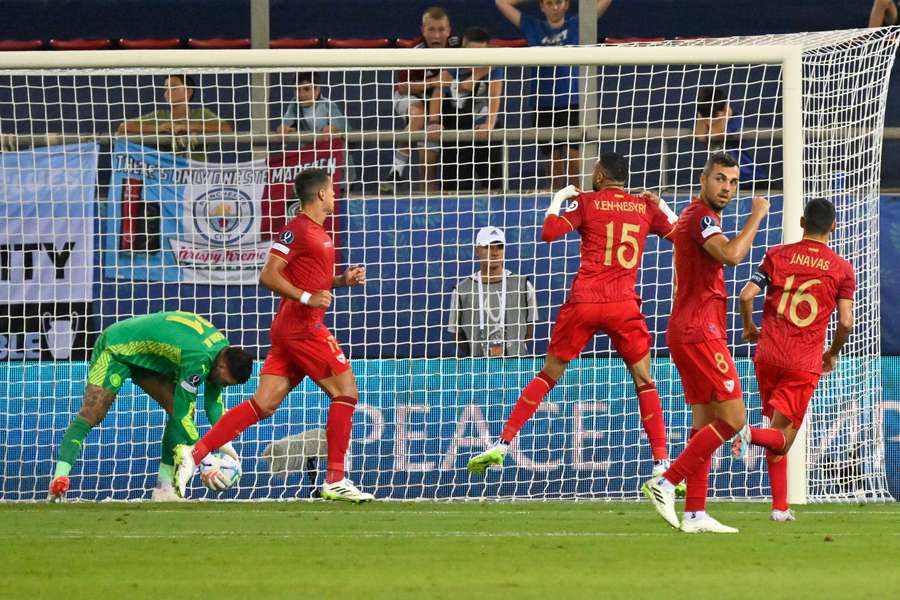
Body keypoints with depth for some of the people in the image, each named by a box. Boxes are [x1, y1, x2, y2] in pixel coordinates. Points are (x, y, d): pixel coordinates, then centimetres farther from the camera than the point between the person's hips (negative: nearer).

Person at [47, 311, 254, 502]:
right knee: (90, 416, -23)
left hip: (146, 357, 9)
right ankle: (60, 478, -30)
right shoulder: (198, 358, -37)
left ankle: (163, 488, -4)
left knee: (179, 409, -4)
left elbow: (214, 402, 3)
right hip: (115, 351, -9)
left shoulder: (222, 347, -9)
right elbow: (182, 415, -33)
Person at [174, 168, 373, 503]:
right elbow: (268, 276, -16)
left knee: (264, 403, 2)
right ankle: (335, 481, -2)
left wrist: (343, 280, 15)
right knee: (346, 393, -3)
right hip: (303, 327, -9)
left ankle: (195, 453, -5)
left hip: (289, 330, 9)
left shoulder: (317, 232, 19)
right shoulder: (297, 229, -10)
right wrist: (307, 297, -22)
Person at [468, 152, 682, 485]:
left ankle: (503, 444, 5)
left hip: (583, 302, -1)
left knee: (549, 375, 10)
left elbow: (548, 232, -6)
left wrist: (558, 200, 10)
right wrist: (660, 205, 36)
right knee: (644, 380, 8)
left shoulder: (586, 202, 3)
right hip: (623, 304, 1)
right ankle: (661, 463, -1)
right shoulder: (645, 207, 10)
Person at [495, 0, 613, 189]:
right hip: (544, 104, 2)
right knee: (554, 159, 7)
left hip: (573, 104, -2)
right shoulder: (533, 27, 10)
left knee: (574, 157, -10)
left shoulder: (577, 25, 5)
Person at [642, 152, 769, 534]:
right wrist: (757, 216, -19)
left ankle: (694, 514, 5)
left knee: (705, 423, 8)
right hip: (699, 331, -11)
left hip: (688, 331, 11)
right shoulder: (701, 217, -12)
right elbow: (731, 255, -31)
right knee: (733, 418, -11)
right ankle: (665, 484, -13)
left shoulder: (696, 216, 21)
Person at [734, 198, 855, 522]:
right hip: (804, 362, -3)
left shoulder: (778, 255, 3)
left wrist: (749, 328, 13)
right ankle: (751, 434, -34)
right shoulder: (842, 270, -1)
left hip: (768, 355, 3)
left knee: (777, 430, 17)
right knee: (781, 438, 0)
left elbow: (747, 295, -6)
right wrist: (832, 354, 13)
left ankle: (780, 507, 13)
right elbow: (846, 322, -6)